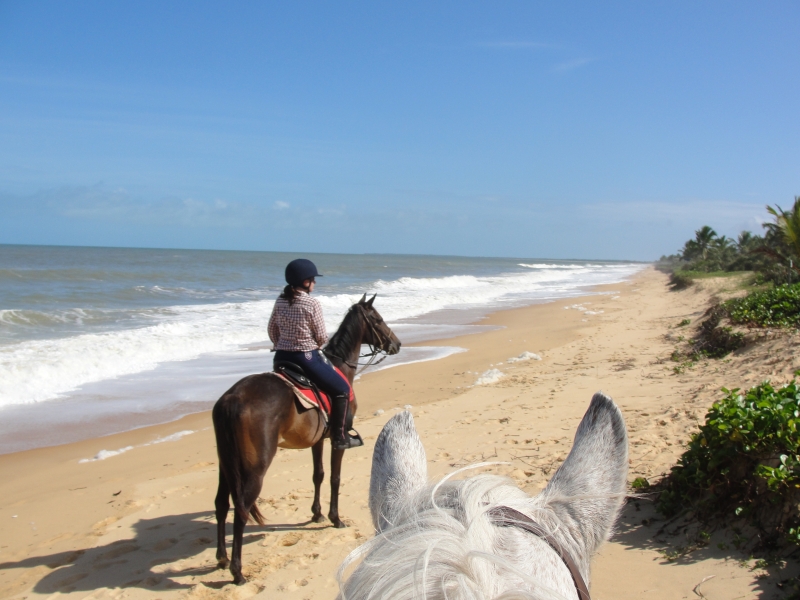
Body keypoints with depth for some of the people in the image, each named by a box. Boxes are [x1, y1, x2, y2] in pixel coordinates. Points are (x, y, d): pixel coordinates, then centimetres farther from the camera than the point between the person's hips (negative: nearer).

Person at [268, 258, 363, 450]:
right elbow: (321, 337, -9)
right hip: (306, 358, -7)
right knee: (342, 388, 7)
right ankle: (340, 437, 7)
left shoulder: (280, 301, 4)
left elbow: (272, 330, 10)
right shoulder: (312, 303, -14)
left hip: (281, 357, 7)